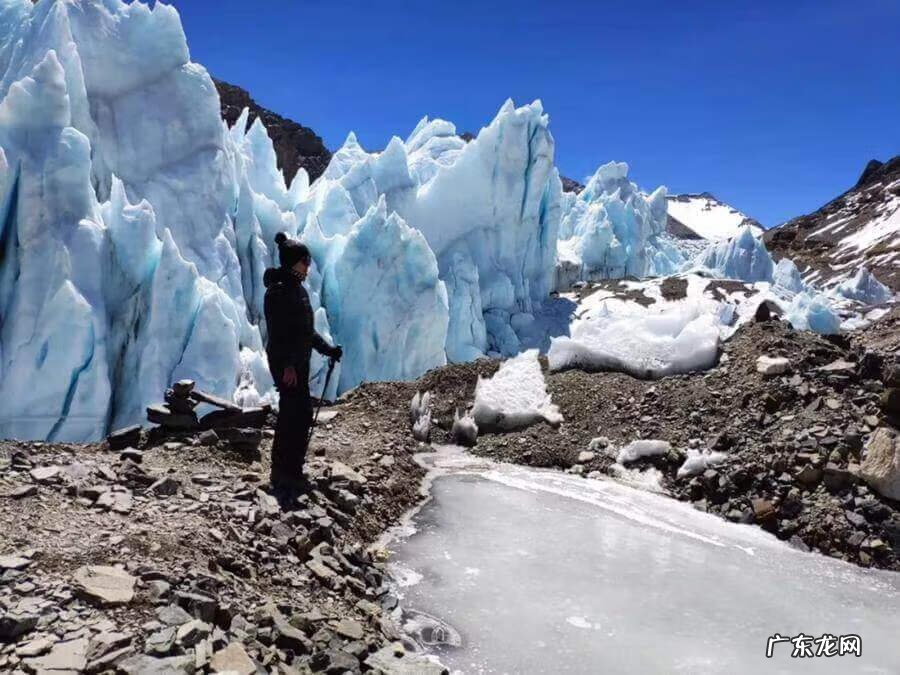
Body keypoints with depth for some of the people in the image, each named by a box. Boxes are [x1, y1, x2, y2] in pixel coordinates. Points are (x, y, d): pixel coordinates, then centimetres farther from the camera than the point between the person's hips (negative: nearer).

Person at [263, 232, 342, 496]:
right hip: (285, 363, -10)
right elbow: (277, 332, -19)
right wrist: (287, 365, -23)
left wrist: (328, 350, 19)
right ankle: (283, 477, 0)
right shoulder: (278, 290, -13)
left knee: (301, 415, 13)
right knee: (293, 415, -9)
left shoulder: (298, 289, 16)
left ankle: (291, 472, 24)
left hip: (299, 361, 10)